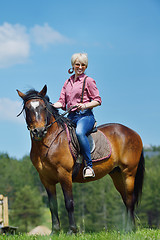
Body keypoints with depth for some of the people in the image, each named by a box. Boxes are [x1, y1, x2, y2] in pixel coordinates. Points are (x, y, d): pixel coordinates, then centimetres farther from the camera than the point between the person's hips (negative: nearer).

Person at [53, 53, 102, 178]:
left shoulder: (88, 81, 4)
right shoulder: (68, 82, 20)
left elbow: (98, 100, -1)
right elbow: (62, 102, 15)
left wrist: (84, 105, -19)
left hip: (85, 115, -6)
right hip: (71, 116, 6)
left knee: (79, 132, -38)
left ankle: (89, 166, -36)